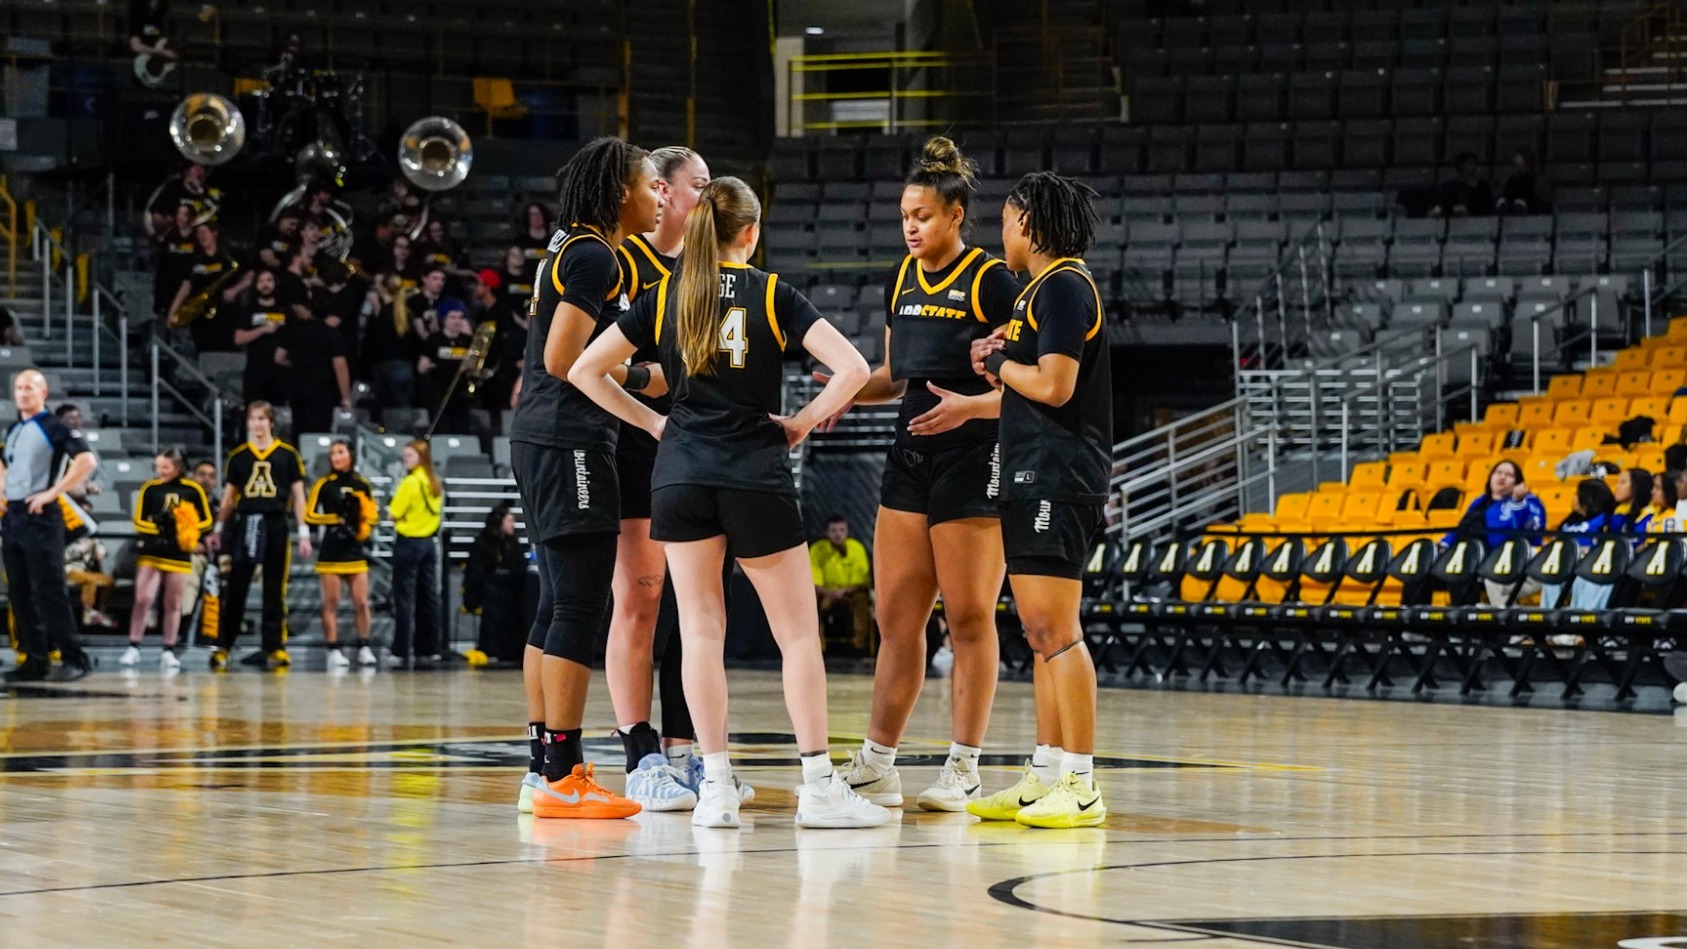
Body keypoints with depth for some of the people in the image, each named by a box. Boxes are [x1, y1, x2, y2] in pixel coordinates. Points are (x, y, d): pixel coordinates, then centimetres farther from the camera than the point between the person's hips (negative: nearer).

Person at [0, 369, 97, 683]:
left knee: (48, 590, -10)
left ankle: (74, 658, -7)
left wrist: (52, 493, -19)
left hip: (39, 516, -8)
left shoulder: (54, 427, -7)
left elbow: (86, 460, -19)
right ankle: (34, 660, 11)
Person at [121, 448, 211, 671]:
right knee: (142, 600, -7)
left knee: (173, 604, 7)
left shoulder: (192, 490, -1)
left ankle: (169, 651, 14)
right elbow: (139, 521, 0)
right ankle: (133, 648, -2)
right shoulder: (150, 489, 0)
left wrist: (188, 531, -13)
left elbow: (206, 521, 4)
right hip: (151, 553, 0)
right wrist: (159, 529, -16)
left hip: (179, 555, 0)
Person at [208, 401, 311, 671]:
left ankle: (274, 648, 7)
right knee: (234, 590, -1)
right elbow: (229, 495, 14)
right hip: (243, 524, 1)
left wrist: (303, 532, 1)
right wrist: (218, 529, 11)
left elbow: (298, 495, 6)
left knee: (275, 592, 3)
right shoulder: (238, 456, 8)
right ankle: (222, 647, 1)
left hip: (275, 526, -1)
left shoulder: (288, 454, 4)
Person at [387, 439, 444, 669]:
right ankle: (429, 651, 9)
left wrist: (392, 504, 8)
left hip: (408, 543, -7)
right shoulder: (435, 483, 8)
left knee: (404, 599, -4)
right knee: (428, 598, 8)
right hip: (428, 543, 7)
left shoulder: (410, 482, -14)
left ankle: (401, 652, -5)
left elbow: (395, 513, -10)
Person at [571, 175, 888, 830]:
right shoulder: (773, 296, 0)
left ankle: (716, 787, -2)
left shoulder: (663, 298, 6)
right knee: (798, 632, 4)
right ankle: (818, 786, -1)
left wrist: (650, 421, 11)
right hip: (756, 475, -2)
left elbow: (585, 370, 5)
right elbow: (852, 368, -10)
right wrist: (805, 421, 3)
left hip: (681, 475, 2)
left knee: (701, 629, 4)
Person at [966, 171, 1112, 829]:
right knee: (1041, 631, 12)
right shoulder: (1044, 288, 20)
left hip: (1060, 474, -11)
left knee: (1055, 628, -12)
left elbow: (1055, 385, -21)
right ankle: (1045, 776, 16)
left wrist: (999, 362, -6)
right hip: (1034, 478, 11)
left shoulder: (1064, 287, -11)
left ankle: (1082, 786, -13)